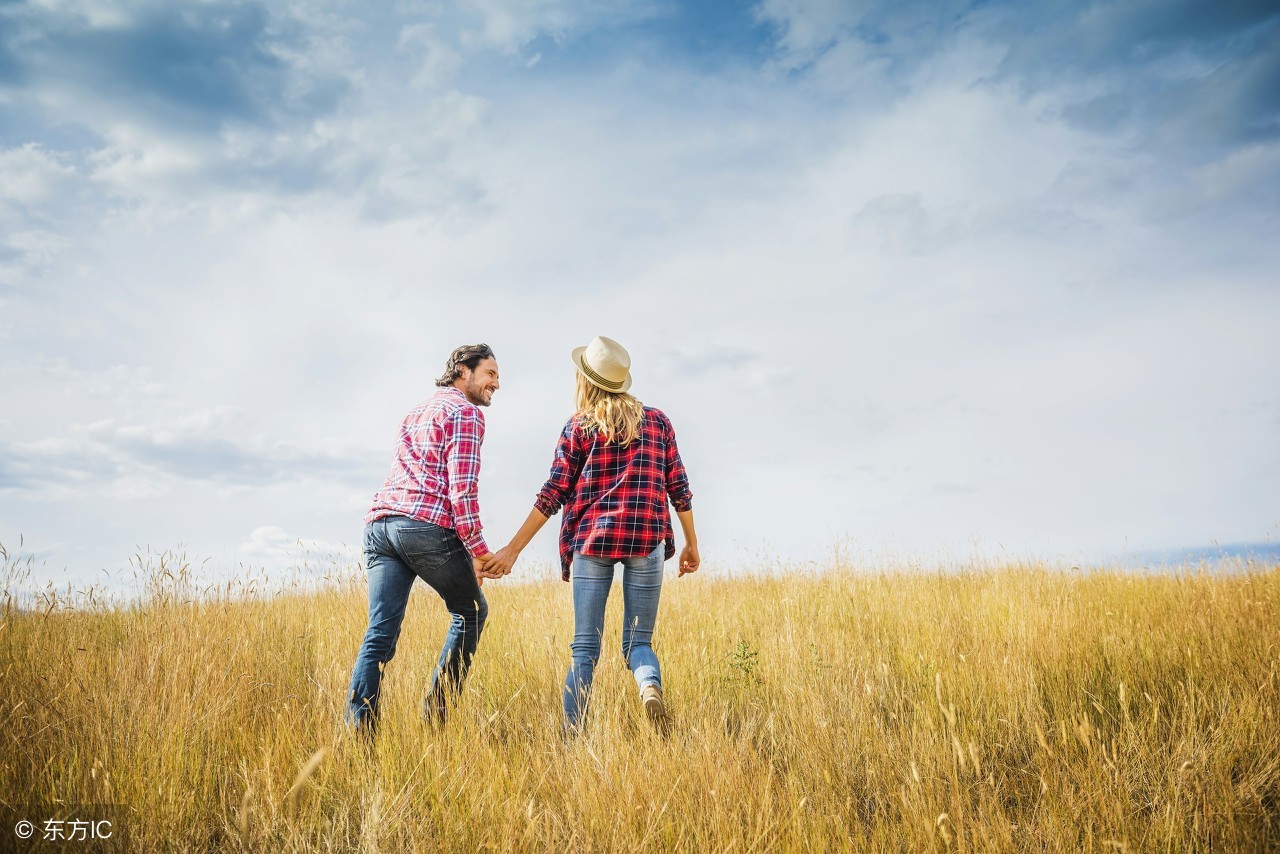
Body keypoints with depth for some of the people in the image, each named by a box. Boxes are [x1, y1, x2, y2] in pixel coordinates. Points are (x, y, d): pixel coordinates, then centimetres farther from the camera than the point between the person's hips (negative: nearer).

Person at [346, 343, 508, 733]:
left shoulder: (416, 413, 29)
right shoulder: (466, 413, 1)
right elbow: (462, 487, -10)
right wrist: (478, 550, -7)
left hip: (379, 523, 7)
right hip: (426, 526, -7)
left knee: (380, 632, 2)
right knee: (470, 611, 14)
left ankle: (357, 729, -7)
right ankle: (437, 711, 14)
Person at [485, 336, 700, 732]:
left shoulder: (578, 427, 5)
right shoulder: (657, 420, 10)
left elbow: (553, 495, 0)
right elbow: (678, 487, 8)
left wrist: (513, 549, 3)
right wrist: (692, 543, 18)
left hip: (592, 539, -1)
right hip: (647, 540, 1)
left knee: (584, 648, 5)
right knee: (637, 642, 9)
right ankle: (651, 685, -23)